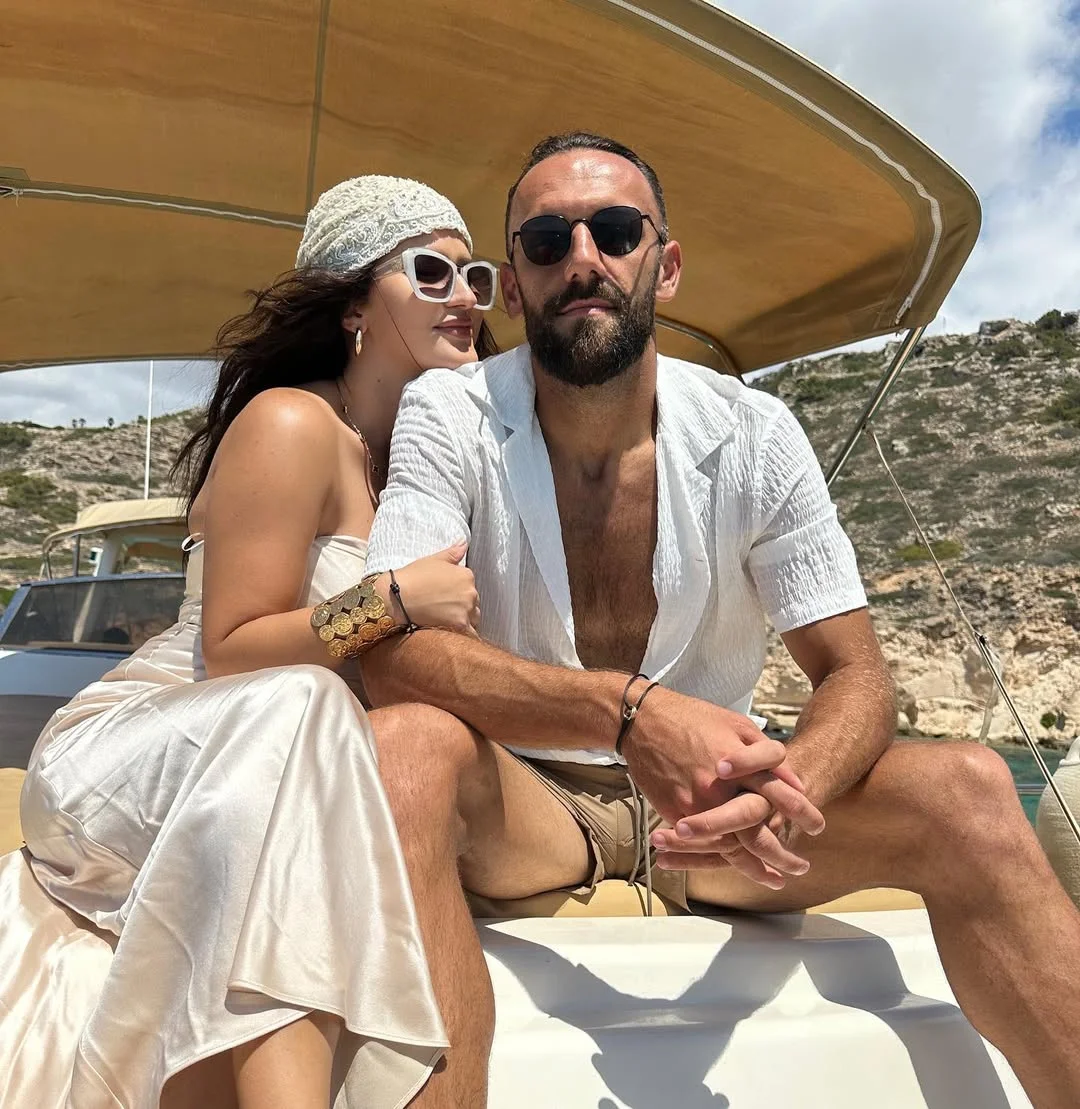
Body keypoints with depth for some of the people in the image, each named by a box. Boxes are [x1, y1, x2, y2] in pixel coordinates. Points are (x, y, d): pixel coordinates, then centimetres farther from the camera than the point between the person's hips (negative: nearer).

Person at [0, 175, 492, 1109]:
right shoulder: (291, 424, -13)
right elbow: (230, 652, -17)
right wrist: (398, 598, -26)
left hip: (279, 781, 6)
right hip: (123, 765, -6)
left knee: (430, 736, -25)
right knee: (293, 710, -37)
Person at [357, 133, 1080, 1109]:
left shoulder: (754, 436, -5)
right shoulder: (449, 417, -9)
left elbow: (856, 676, -5)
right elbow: (394, 655, -20)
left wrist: (785, 791, -29)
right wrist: (628, 711, -35)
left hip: (714, 806, 3)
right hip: (525, 800, -1)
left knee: (964, 791, -19)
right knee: (407, 760, -34)